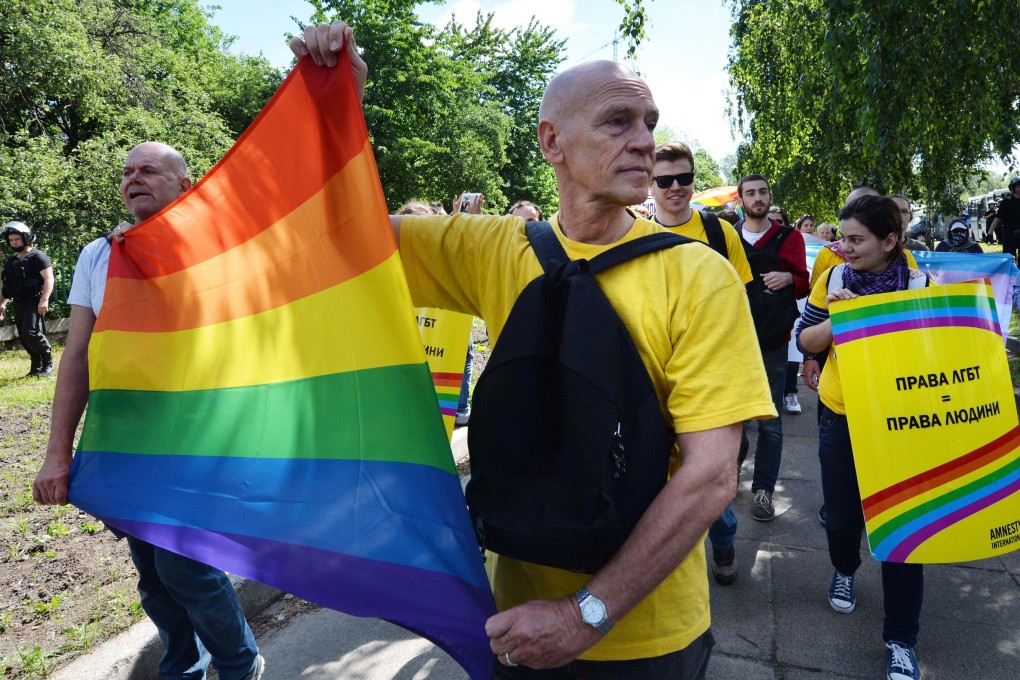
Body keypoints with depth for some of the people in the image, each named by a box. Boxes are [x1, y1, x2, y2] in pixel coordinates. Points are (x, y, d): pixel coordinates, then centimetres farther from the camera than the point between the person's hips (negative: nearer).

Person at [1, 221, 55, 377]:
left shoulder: (37, 256, -8)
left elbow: (49, 278, -15)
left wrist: (44, 300, -24)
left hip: (34, 301, -8)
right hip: (18, 303, 8)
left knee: (31, 333, -18)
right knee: (23, 337, 8)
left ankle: (48, 362, -1)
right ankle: (37, 366, 18)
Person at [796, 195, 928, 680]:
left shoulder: (919, 285, -7)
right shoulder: (834, 279, -3)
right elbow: (805, 341, -3)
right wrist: (838, 318, -20)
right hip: (841, 418, 2)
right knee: (841, 512, 14)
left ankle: (901, 640, 19)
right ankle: (844, 572, 48)